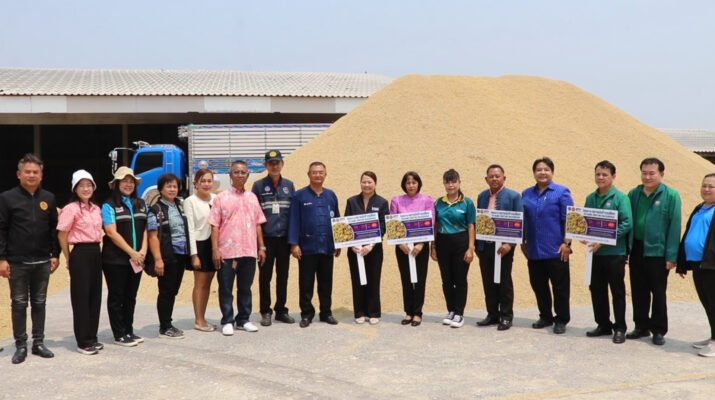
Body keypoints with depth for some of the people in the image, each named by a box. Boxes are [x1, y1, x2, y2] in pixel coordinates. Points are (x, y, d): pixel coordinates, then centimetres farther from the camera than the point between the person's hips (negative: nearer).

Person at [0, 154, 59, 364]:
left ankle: (38, 342, 19)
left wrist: (55, 254, 5)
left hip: (42, 262, 3)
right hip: (17, 262, -3)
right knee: (19, 304, 4)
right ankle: (20, 345, 13)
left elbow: (54, 229, 10)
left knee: (39, 303, 10)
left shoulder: (48, 198, 7)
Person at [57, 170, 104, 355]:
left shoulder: (96, 209, 11)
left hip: (96, 253, 7)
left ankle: (92, 337, 20)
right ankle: (82, 342, 5)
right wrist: (69, 259, -3)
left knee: (95, 296, 10)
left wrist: (97, 250, 11)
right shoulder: (71, 209, -9)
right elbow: (62, 236, -8)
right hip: (80, 254, -7)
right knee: (81, 298, -1)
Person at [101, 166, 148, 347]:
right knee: (116, 297, 3)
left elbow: (145, 229, 10)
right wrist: (132, 252, -15)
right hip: (115, 259, -5)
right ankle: (119, 334, 10)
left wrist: (143, 250, -5)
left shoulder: (141, 204, 11)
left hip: (137, 259, 5)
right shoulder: (109, 206, -5)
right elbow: (111, 232, -12)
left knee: (131, 296, 12)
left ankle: (129, 331, 21)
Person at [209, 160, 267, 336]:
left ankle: (243, 320, 21)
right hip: (227, 252, -3)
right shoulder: (221, 198, -1)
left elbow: (258, 224, 14)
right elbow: (215, 226, -3)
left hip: (249, 251, 3)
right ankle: (227, 322, 13)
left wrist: (261, 247, 9)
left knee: (245, 288, 11)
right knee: (226, 288, 4)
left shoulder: (252, 197, 11)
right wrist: (215, 250, -9)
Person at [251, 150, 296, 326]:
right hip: (266, 238, -2)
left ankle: (281, 310, 20)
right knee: (265, 276, 4)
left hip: (284, 238, 2)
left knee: (283, 275, 9)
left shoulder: (289, 185, 8)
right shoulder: (259, 185, 1)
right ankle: (265, 312, 15)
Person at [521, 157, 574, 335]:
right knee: (538, 285, 11)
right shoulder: (526, 194, 10)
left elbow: (569, 220, -7)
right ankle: (545, 317, 25)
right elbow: (523, 221, 13)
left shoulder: (562, 192, -3)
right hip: (534, 250, 4)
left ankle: (561, 320, 13)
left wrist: (566, 243, -12)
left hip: (556, 250, -4)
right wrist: (523, 242, 11)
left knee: (560, 287, 2)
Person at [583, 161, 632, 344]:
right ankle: (603, 325, 25)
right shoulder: (591, 198, 9)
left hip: (615, 253, -5)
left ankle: (620, 328, 14)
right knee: (596, 290, 11)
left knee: (617, 291, 3)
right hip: (595, 252, 5)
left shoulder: (620, 197, -8)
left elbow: (627, 224, -15)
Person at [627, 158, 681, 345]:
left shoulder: (671, 196, -8)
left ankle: (659, 330, 18)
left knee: (658, 293, 6)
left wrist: (672, 256, -14)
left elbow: (675, 226, -10)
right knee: (638, 292, 13)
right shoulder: (634, 194, 5)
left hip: (657, 252, -4)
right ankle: (641, 326, 26)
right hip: (636, 250, 4)